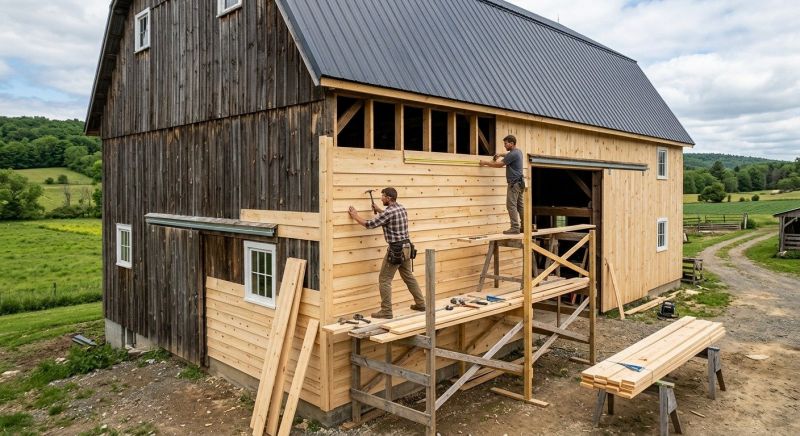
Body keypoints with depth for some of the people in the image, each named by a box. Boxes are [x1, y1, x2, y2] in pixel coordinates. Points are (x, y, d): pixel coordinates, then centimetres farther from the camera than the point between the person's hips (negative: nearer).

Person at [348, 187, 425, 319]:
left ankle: (386, 311, 2)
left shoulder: (388, 212, -17)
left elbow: (369, 224, -13)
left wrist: (355, 216, 1)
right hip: (406, 247, 9)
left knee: (384, 280, -1)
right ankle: (421, 303, 27)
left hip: (395, 250, -9)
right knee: (409, 276, 20)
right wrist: (378, 210, 26)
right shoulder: (402, 208, 8)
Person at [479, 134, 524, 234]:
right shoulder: (518, 151, 15)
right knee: (520, 205, 11)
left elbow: (499, 165, -12)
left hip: (514, 183, -10)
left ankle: (515, 227, -12)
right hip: (519, 182, 10)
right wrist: (501, 154, 28)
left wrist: (485, 163, -3)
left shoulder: (513, 154, -15)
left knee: (511, 205, -9)